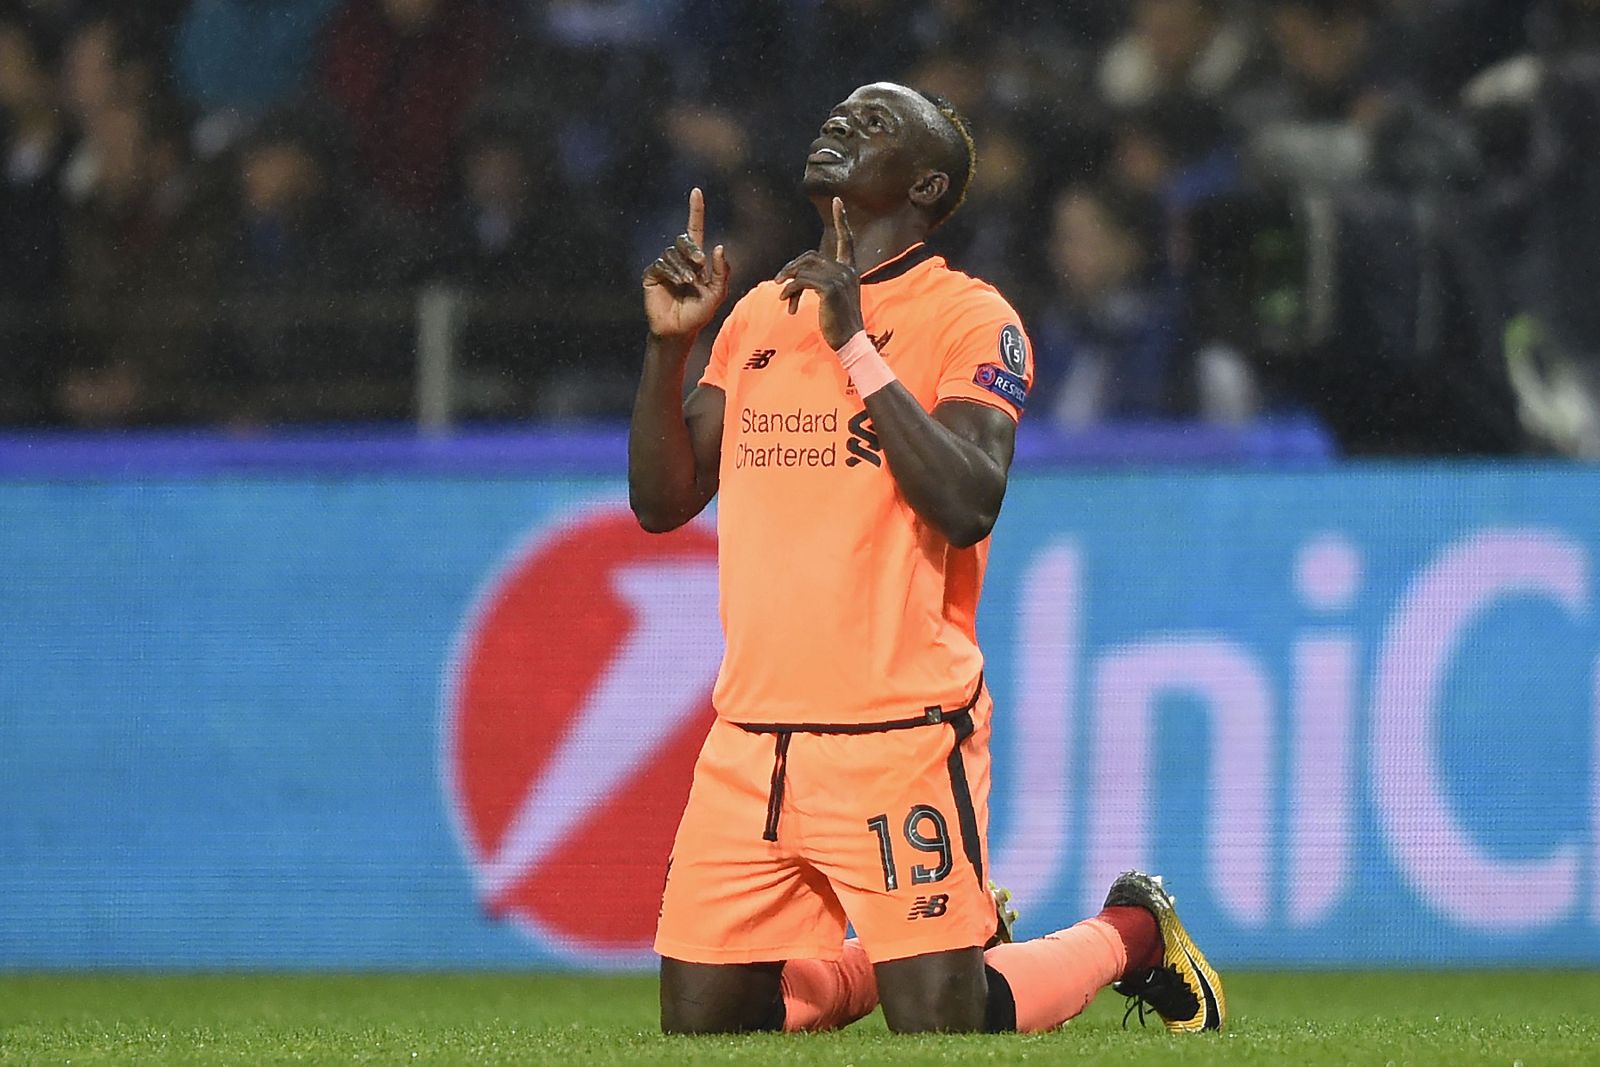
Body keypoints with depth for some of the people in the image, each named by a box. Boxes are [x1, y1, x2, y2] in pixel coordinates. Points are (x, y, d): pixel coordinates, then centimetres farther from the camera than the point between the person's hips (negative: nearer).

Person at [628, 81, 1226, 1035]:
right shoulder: (759, 314, 14)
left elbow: (968, 507, -18)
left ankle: (1130, 935, 20)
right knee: (701, 1025, 3)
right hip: (752, 735, 6)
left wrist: (856, 346, -18)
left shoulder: (971, 318, -4)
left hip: (899, 733, -6)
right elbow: (662, 501, 13)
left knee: (941, 1024, -6)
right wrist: (671, 344, -1)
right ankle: (870, 960, 29)